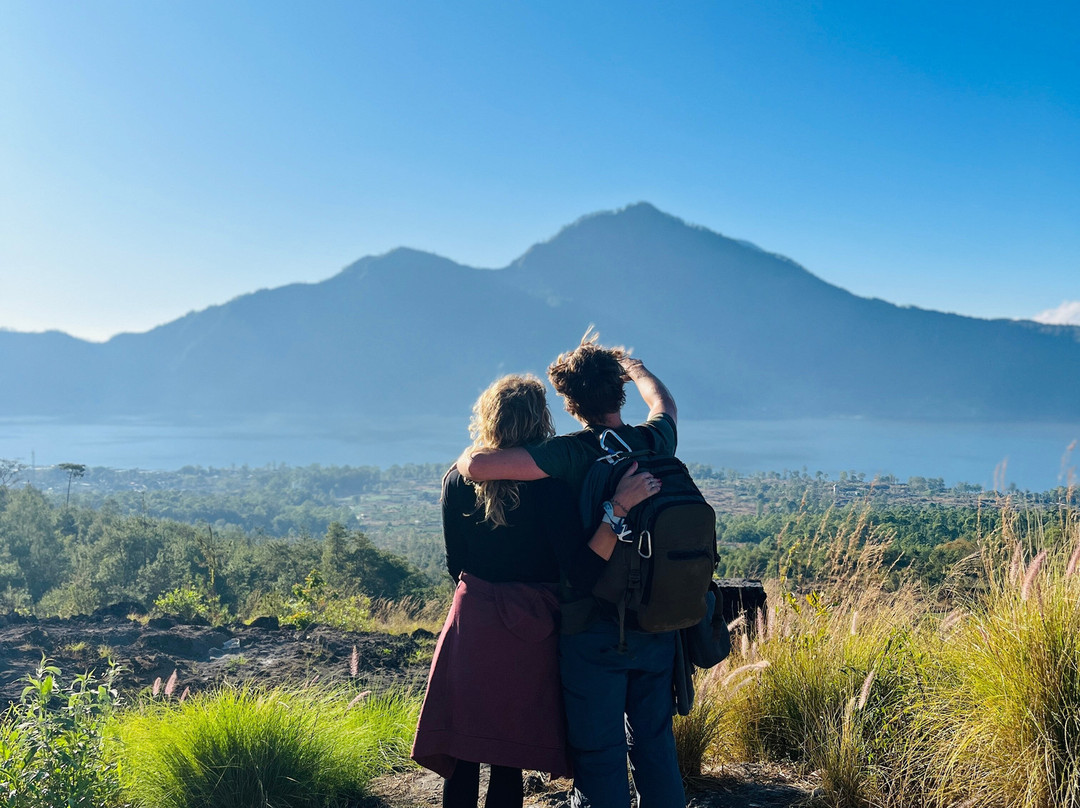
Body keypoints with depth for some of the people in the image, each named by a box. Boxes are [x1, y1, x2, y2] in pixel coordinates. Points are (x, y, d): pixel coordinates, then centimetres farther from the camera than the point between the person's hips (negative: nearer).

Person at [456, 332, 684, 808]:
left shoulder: (573, 454, -16)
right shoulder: (654, 443, 0)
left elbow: (476, 465, -24)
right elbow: (663, 403, 25)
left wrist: (469, 455, 0)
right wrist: (630, 365, 43)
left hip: (594, 630, -5)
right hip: (656, 627, 5)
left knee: (599, 756, 4)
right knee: (654, 747, 17)